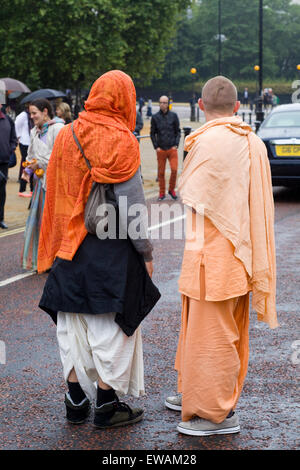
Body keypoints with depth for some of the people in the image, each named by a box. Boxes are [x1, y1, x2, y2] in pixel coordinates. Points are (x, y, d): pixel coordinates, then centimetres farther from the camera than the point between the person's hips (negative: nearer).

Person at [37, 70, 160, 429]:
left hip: (70, 247, 6)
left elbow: (55, 196, 9)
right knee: (109, 324, 3)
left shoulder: (66, 136, 5)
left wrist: (59, 245, 17)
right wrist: (146, 252, -5)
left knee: (73, 323, 12)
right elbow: (130, 204, -13)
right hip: (111, 248, -5)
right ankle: (107, 403, 10)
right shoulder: (120, 141, -12)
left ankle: (76, 399, 19)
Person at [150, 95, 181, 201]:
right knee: (161, 172, 3)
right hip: (161, 149, 1)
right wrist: (156, 146, -2)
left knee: (174, 169, -10)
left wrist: (176, 145, -3)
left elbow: (178, 131, 7)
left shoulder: (173, 116, 3)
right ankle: (162, 193, 15)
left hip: (172, 148, 0)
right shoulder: (155, 117, 4)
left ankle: (171, 189, 11)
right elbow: (152, 133, 8)